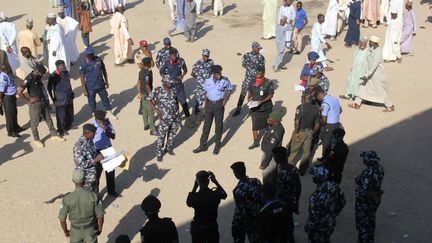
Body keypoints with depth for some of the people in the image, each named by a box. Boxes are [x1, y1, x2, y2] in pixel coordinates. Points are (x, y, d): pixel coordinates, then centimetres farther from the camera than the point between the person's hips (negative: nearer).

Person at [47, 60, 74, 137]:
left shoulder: (66, 72, 2)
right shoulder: (54, 76, -19)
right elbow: (49, 88, -12)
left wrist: (71, 93, 18)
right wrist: (53, 99, -10)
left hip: (69, 98, 7)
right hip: (60, 100, -7)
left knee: (70, 114, 19)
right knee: (61, 116, 2)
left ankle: (67, 127, 42)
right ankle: (61, 130, 21)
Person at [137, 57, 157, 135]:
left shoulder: (141, 72, 3)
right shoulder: (147, 73, -24)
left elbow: (139, 83, 12)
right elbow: (147, 86, -26)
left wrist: (139, 92, 22)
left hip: (143, 93, 9)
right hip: (147, 94, -9)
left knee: (144, 110, 21)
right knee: (151, 112, -3)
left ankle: (146, 125, 36)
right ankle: (152, 130, 1)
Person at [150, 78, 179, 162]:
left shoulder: (173, 89, 2)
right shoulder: (157, 90, -11)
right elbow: (150, 100, -5)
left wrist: (177, 112, 10)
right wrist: (156, 110, -14)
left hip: (174, 117, 5)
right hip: (164, 118, -5)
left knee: (172, 134, 18)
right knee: (161, 136, 1)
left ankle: (169, 148, 40)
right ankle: (159, 153, 15)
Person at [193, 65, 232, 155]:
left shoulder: (225, 81, -12)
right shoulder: (207, 81, -3)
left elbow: (229, 90, 5)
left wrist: (225, 100, -4)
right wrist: (205, 105, 7)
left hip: (219, 104, -2)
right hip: (209, 103, 2)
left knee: (219, 125, 7)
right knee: (206, 124, 8)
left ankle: (217, 145, 23)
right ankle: (202, 145, 18)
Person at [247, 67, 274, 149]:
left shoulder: (268, 82, -14)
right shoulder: (253, 81, -1)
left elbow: (271, 95, -12)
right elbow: (250, 92, 11)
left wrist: (262, 101, -24)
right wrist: (248, 99, -9)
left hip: (265, 107, -3)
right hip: (254, 107, 3)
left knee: (267, 124, 15)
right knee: (254, 126, 5)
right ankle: (255, 142, 19)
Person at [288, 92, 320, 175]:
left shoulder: (301, 107, -19)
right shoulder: (316, 109, -2)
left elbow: (297, 122, -25)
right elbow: (317, 125, 1)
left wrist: (296, 133, -14)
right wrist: (312, 134, 13)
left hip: (300, 132, -5)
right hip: (309, 132, 5)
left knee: (293, 150, 13)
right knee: (306, 152, 16)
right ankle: (303, 169, 27)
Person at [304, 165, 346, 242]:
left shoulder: (317, 195, -36)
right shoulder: (334, 186, -15)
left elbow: (314, 215, -26)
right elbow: (342, 202, 1)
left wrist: (308, 227, -9)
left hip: (319, 227, -6)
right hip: (330, 223, 7)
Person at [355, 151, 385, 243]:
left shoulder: (368, 173, -35)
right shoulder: (380, 168, -9)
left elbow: (364, 192, -31)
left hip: (365, 202, -8)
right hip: (375, 200, 8)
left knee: (362, 223, 13)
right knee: (371, 221, 27)